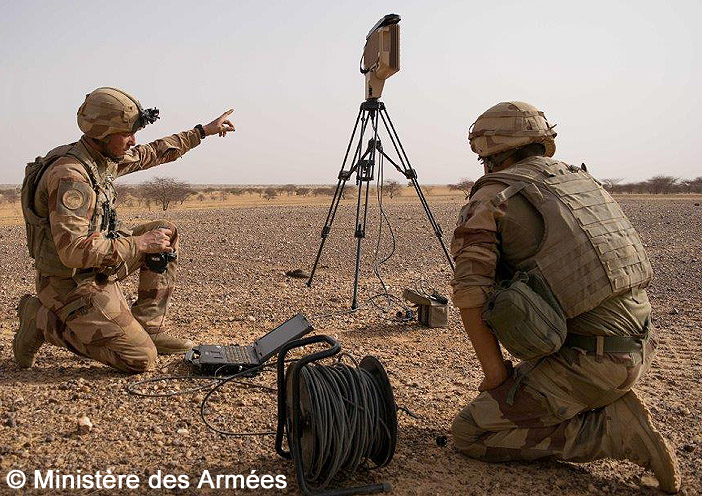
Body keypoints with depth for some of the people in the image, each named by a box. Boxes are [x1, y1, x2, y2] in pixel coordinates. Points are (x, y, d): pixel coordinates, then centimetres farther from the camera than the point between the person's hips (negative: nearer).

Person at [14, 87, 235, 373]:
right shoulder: (70, 175, -27)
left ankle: (149, 328, 9)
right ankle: (43, 322, 1)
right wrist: (138, 244, -25)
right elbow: (74, 250, -33)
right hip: (72, 283, -10)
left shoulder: (104, 157, 2)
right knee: (142, 360, -10)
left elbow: (153, 153, 18)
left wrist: (204, 130, 22)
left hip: (97, 267, 10)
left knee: (166, 232, 9)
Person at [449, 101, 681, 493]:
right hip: (640, 346, 9)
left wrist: (497, 377, -10)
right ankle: (609, 403, 12)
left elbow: (471, 292, -18)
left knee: (471, 435, 0)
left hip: (587, 358, -9)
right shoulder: (582, 179, 16)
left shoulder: (492, 198, -6)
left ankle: (616, 429, -5)